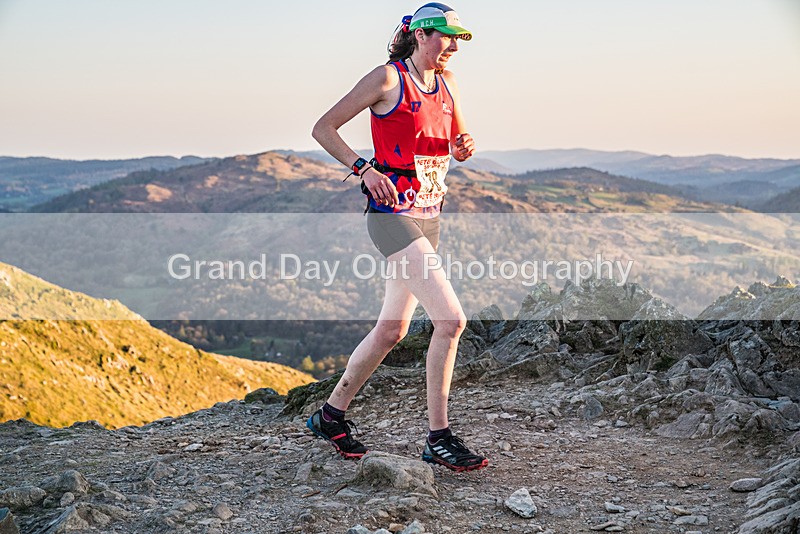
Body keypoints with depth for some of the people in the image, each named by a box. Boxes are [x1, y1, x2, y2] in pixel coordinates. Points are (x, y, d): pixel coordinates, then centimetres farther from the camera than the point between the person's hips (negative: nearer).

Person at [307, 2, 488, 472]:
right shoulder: (388, 78, -7)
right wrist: (364, 168, -19)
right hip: (393, 214, -8)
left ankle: (332, 415, 27)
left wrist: (464, 147, 1)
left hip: (429, 216, 8)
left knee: (392, 330, 12)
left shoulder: (447, 83, 14)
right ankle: (439, 438, -7)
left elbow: (456, 147, 25)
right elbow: (324, 128, -6)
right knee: (451, 318, -17)